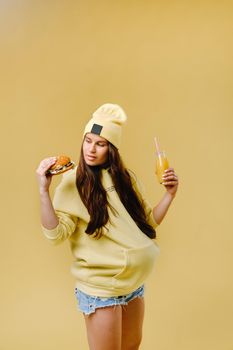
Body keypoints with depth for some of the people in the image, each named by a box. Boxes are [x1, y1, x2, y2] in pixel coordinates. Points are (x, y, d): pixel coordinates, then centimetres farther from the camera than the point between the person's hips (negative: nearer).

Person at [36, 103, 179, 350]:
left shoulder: (125, 178, 3)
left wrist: (169, 194, -2)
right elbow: (55, 234, -21)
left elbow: (147, 221, 10)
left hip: (134, 283, 6)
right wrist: (43, 190, -30)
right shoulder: (73, 182, -12)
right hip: (101, 288, -5)